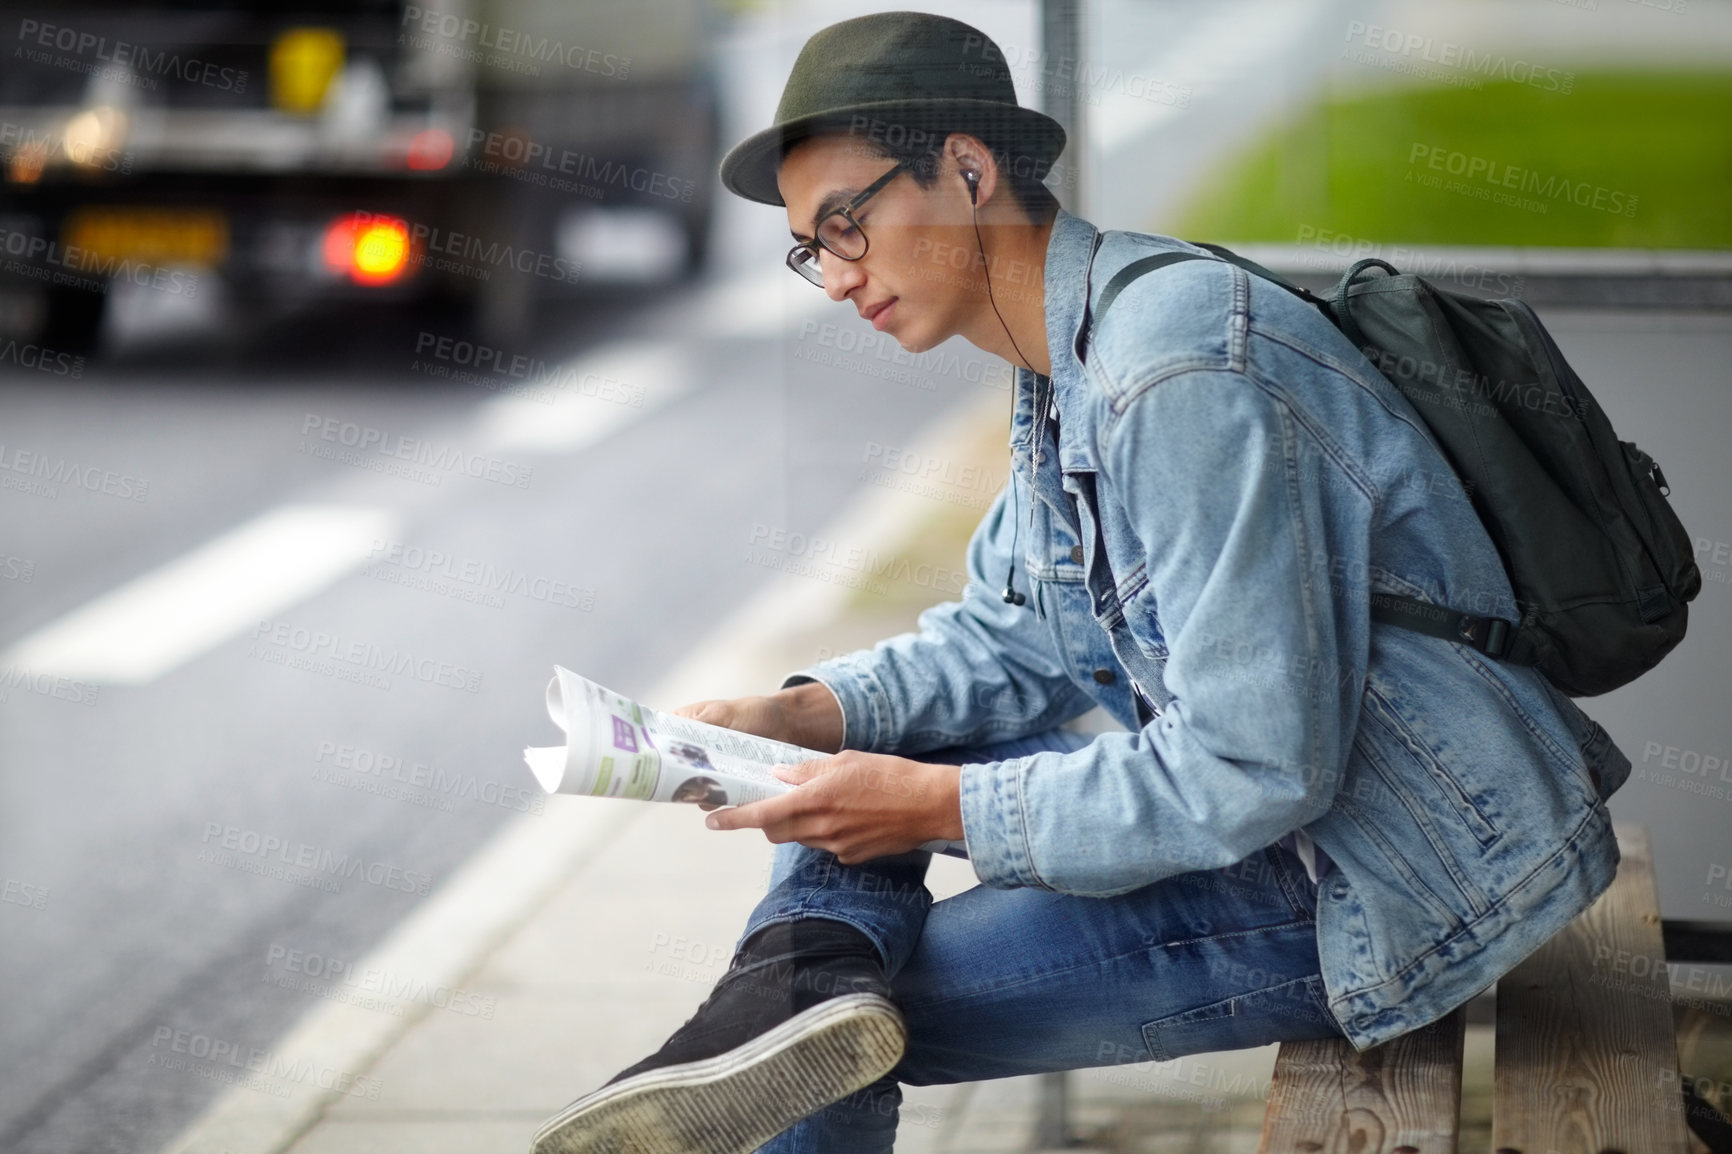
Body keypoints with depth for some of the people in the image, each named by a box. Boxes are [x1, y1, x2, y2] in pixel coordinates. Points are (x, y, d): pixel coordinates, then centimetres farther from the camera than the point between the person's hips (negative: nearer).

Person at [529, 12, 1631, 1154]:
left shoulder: (1183, 373, -26)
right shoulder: (1071, 358, 8)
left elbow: (1250, 772, -29)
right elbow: (1011, 641, 16)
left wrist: (940, 804, -21)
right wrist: (800, 716, -2)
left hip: (1404, 881, -10)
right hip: (1288, 788, 11)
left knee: (899, 991, -20)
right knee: (857, 730, 3)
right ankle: (805, 978, -19)